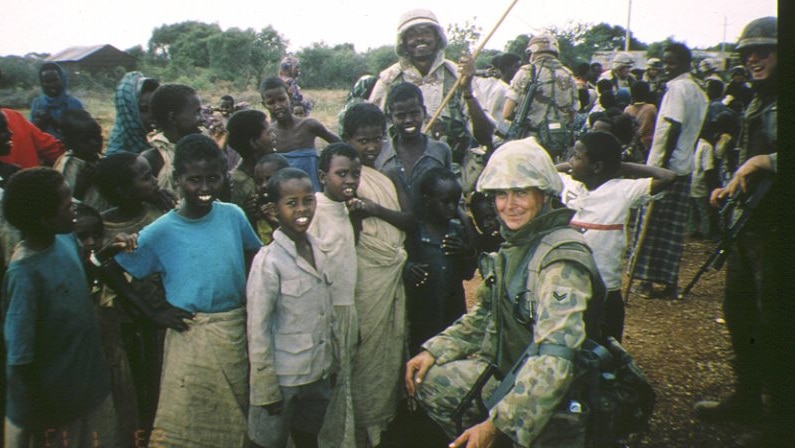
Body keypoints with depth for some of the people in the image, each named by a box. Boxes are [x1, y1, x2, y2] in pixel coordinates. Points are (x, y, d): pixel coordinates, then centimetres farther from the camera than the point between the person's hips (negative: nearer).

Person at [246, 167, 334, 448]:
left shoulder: (319, 250, 2)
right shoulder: (268, 260, -17)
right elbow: (258, 329, -16)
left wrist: (331, 364, 11)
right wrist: (266, 388, -14)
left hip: (319, 373, 6)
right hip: (283, 379, -6)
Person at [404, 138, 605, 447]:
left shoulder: (561, 257, -25)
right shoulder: (515, 244, 3)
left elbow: (555, 358, -34)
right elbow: (485, 314, 12)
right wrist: (434, 350, -1)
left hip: (544, 397, -8)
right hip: (508, 371, 8)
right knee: (425, 378, 4)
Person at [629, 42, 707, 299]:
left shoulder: (677, 87, -11)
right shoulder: (699, 92, 17)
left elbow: (674, 127, -19)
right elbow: (694, 131, 18)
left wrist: (662, 163, -20)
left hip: (666, 165, -8)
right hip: (684, 167, 8)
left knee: (652, 224, 0)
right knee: (673, 229, 10)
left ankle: (648, 280, 5)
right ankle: (670, 282, 13)